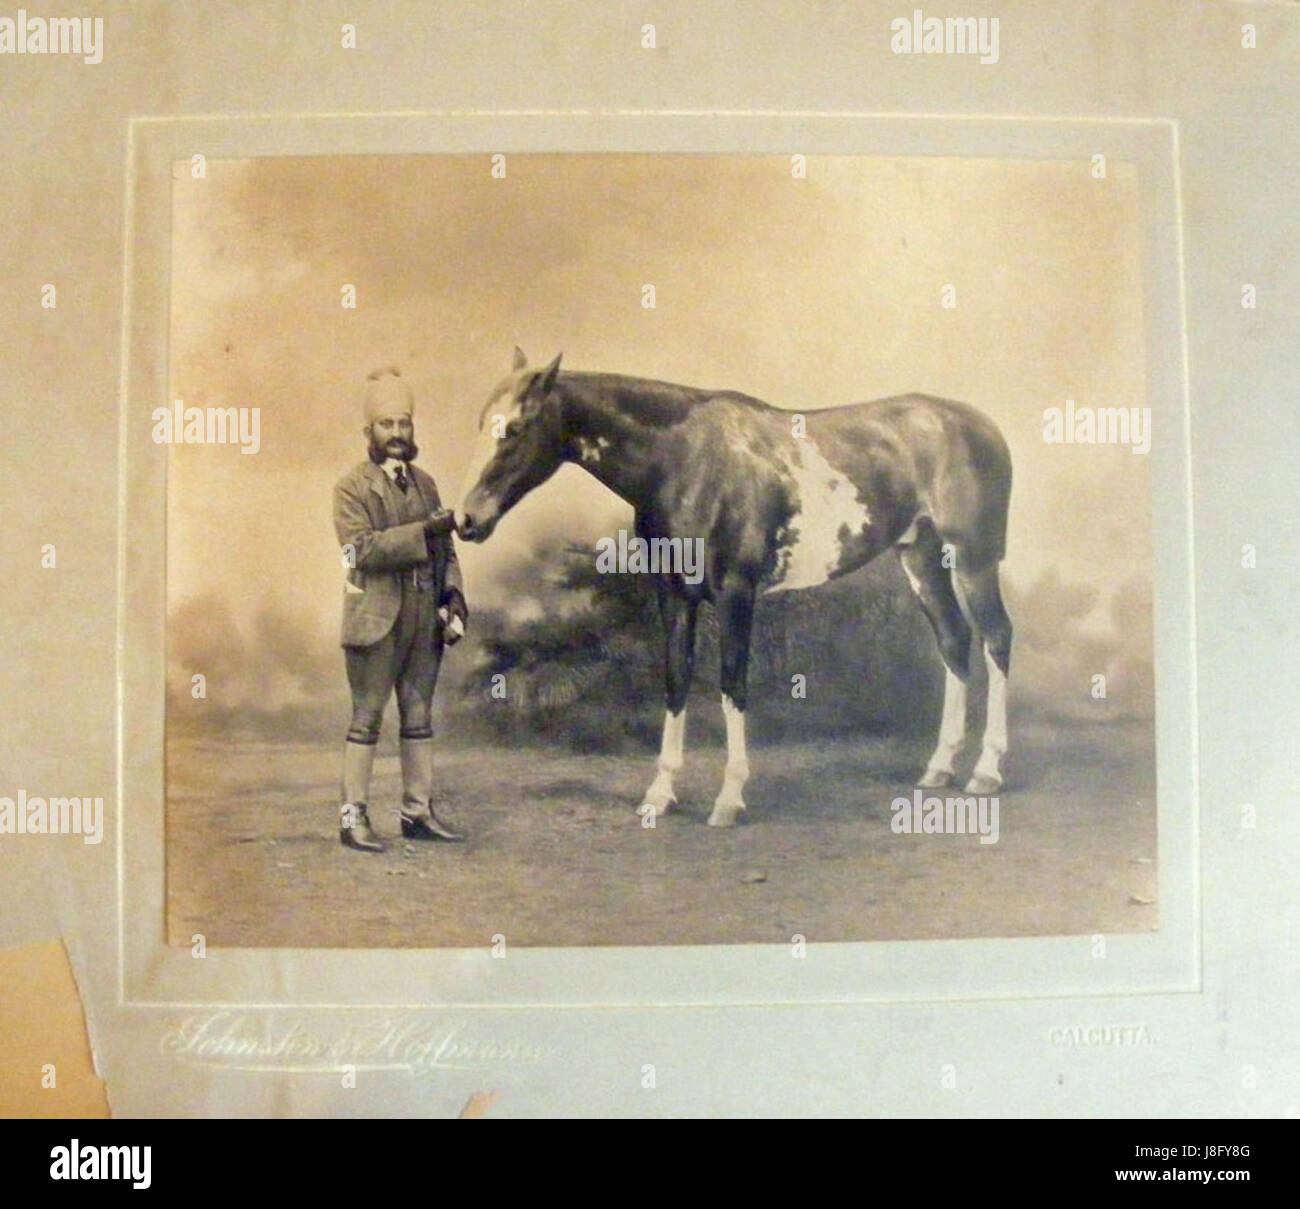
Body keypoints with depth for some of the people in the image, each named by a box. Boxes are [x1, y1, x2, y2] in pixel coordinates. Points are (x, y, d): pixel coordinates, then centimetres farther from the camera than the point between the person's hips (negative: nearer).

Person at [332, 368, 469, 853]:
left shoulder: (424, 483, 15)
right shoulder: (352, 486, -3)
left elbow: (444, 547, 17)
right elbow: (363, 548, -16)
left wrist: (454, 595, 3)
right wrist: (423, 531, -21)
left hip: (426, 619, 6)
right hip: (376, 618, -6)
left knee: (419, 718, 11)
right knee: (366, 718, -1)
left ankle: (419, 811, 19)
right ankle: (353, 817, 6)